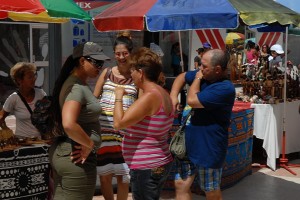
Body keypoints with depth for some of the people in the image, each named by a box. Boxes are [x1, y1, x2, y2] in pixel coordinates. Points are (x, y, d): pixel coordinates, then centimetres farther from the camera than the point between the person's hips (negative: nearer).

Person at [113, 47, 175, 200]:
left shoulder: (150, 96, -23)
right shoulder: (162, 93, 8)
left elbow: (118, 123, -25)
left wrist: (119, 97, -12)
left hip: (146, 168, -10)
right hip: (158, 164, 10)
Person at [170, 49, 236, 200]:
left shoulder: (225, 88, -25)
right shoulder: (205, 76, 1)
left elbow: (192, 100, -26)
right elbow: (182, 77, 16)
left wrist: (197, 78, -9)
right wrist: (173, 96, -2)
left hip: (208, 148, -8)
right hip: (190, 143, 8)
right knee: (181, 186, 14)